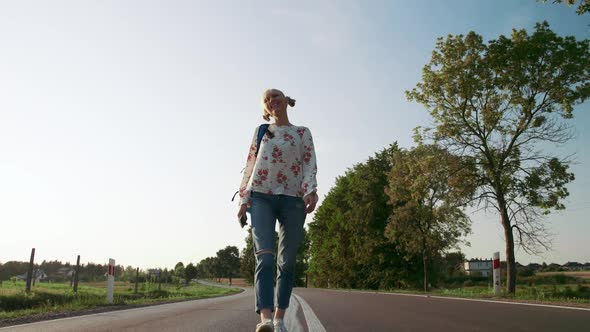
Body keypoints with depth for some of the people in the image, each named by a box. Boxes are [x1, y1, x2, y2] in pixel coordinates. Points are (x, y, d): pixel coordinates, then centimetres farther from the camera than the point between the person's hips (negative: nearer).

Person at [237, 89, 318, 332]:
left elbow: (309, 165, 5)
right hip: (261, 197, 0)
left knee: (287, 261, 2)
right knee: (265, 257, -18)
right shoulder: (260, 131, 18)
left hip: (292, 199, 1)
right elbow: (250, 166, 13)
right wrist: (243, 199, 3)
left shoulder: (303, 133, 17)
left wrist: (310, 191, -13)